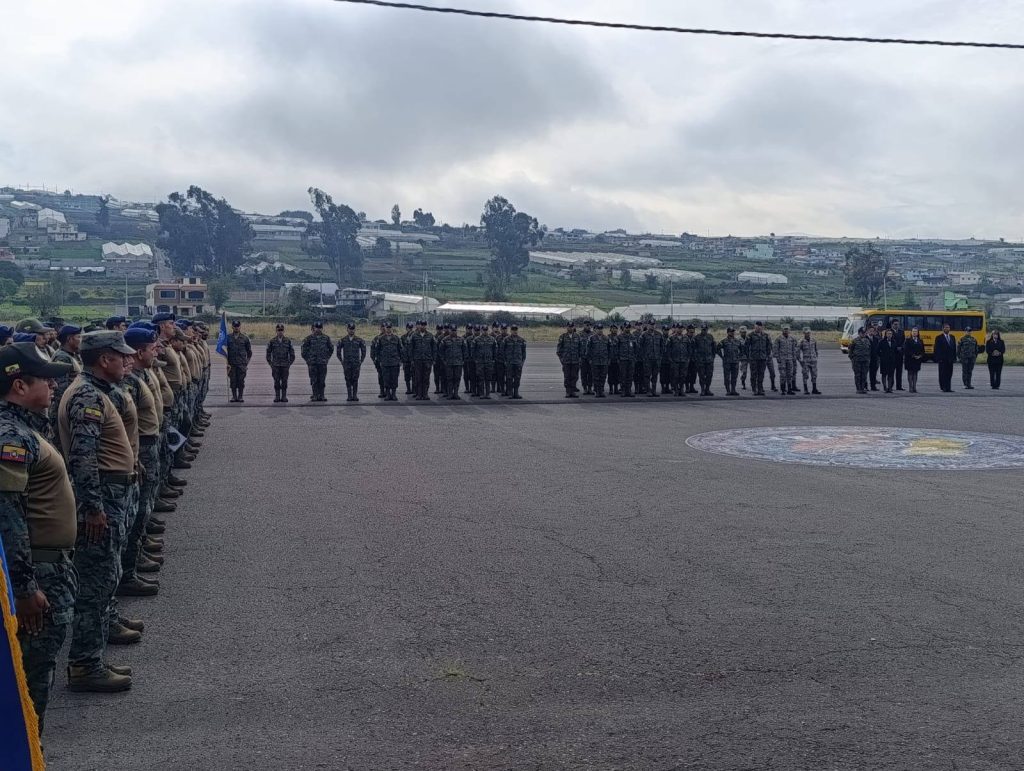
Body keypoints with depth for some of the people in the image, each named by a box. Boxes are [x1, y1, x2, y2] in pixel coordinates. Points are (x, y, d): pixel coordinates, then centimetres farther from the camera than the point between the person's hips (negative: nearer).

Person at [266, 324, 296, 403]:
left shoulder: (288, 341, 6)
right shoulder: (272, 341, 4)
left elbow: (292, 352, 10)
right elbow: (268, 352, 9)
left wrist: (290, 363, 3)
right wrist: (270, 363, 2)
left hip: (285, 365, 0)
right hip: (275, 365, 0)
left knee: (284, 381, 0)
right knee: (276, 381, 1)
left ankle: (284, 396, 6)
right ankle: (277, 396, 6)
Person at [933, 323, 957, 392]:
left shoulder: (952, 337, 13)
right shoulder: (939, 338, -3)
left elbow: (954, 348, 16)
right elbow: (936, 349, -6)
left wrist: (954, 357, 8)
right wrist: (938, 359, -13)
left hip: (950, 359, 5)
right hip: (942, 359, -5)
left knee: (949, 374, 4)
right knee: (943, 374, -2)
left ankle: (948, 388, 7)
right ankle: (943, 388, 1)